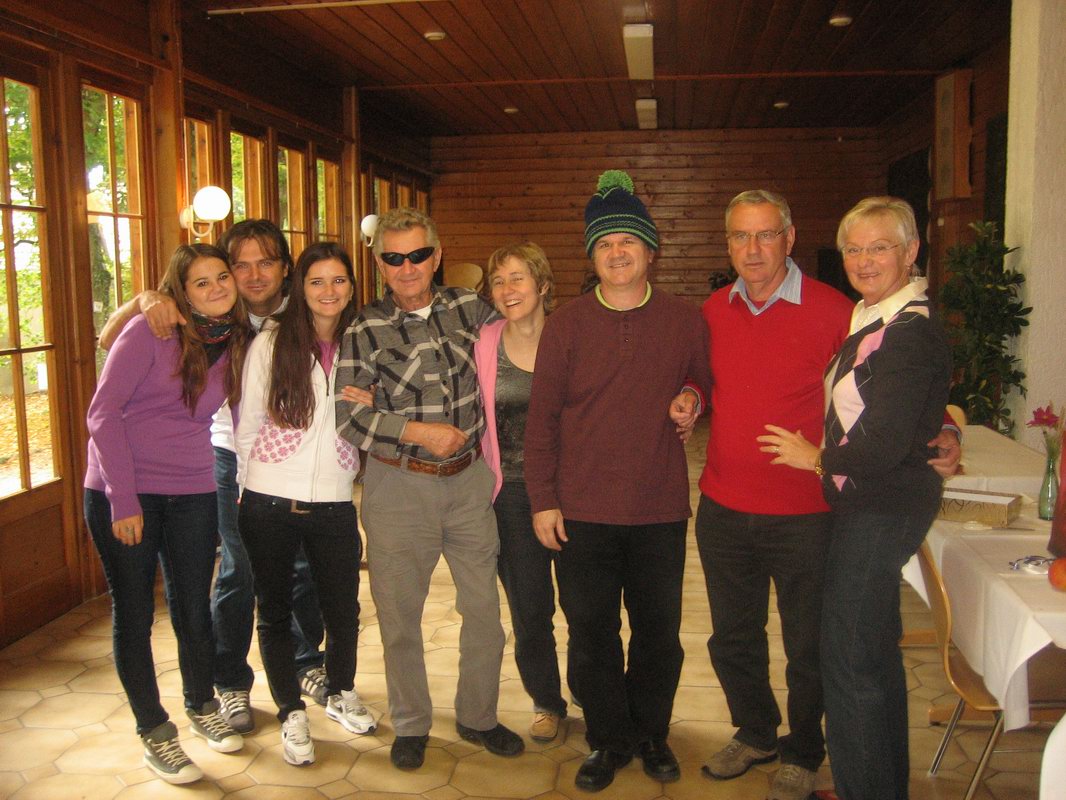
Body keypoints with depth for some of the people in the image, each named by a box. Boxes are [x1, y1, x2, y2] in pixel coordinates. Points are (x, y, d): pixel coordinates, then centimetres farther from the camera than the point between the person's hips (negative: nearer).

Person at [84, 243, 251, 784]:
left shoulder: (238, 344, 4)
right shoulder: (150, 331, -11)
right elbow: (103, 411, -13)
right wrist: (123, 497, -17)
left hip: (192, 494, 4)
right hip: (121, 492, -4)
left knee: (194, 608, 13)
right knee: (134, 612, 7)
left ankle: (202, 706, 36)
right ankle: (155, 733, 23)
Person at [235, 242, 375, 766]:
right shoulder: (271, 343, -3)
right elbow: (248, 424, 1)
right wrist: (252, 487, 3)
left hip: (333, 502, 2)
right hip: (269, 503, -2)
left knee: (343, 609, 11)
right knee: (275, 612, 10)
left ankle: (341, 693, 37)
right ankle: (292, 714, 28)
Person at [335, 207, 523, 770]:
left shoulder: (468, 307, 3)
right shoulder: (364, 331, -4)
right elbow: (348, 417, -10)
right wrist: (419, 433, -16)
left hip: (469, 479, 2)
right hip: (398, 487, -2)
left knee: (484, 606, 9)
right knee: (399, 614, 9)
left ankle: (477, 716, 31)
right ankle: (410, 726, 30)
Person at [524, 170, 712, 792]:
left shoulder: (685, 321, 1)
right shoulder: (567, 324, -1)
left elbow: (708, 386, 16)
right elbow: (542, 418, 0)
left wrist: (693, 400, -8)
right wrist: (543, 499, -3)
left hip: (661, 510, 1)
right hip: (582, 511, 0)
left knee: (659, 631, 13)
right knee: (592, 632, 10)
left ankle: (652, 732, 34)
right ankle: (609, 739, 29)